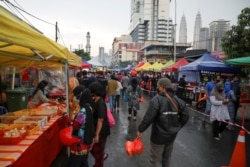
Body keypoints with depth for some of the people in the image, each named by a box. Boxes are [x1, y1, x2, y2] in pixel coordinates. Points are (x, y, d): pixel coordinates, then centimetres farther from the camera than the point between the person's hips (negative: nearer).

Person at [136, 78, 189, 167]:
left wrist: (140, 129, -13)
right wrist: (177, 127, 13)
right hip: (172, 135, 6)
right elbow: (185, 117, 1)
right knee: (167, 157, 26)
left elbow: (148, 117, -25)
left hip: (159, 135, -6)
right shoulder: (177, 100, -4)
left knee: (156, 159, 13)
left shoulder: (157, 99, -21)